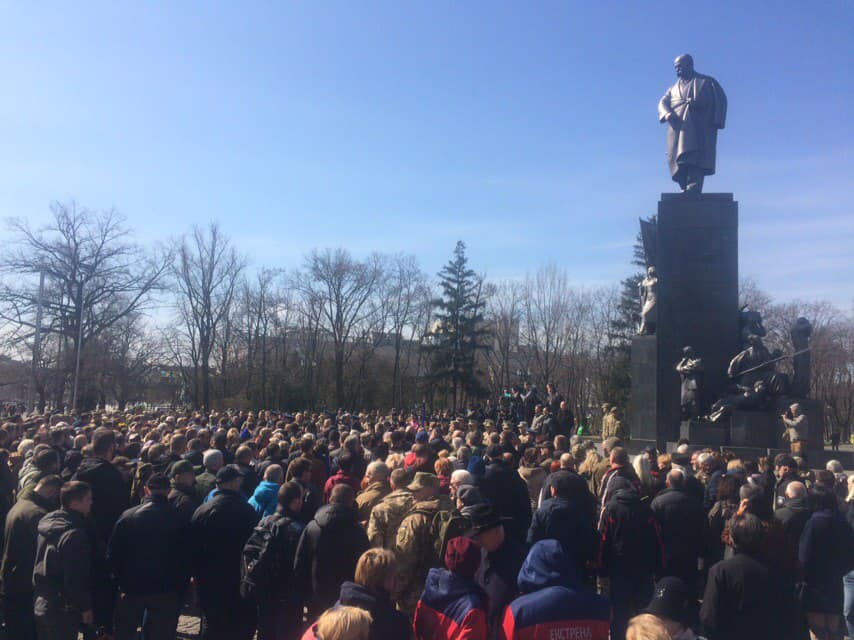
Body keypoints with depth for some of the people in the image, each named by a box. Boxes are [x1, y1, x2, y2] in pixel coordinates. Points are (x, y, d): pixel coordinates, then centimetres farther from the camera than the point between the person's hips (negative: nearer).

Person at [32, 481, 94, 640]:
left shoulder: (47, 523, 5)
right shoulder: (75, 534, -23)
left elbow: (40, 565, 15)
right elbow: (76, 577, -21)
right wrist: (85, 607, -11)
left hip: (40, 605, 9)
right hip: (63, 610, -9)